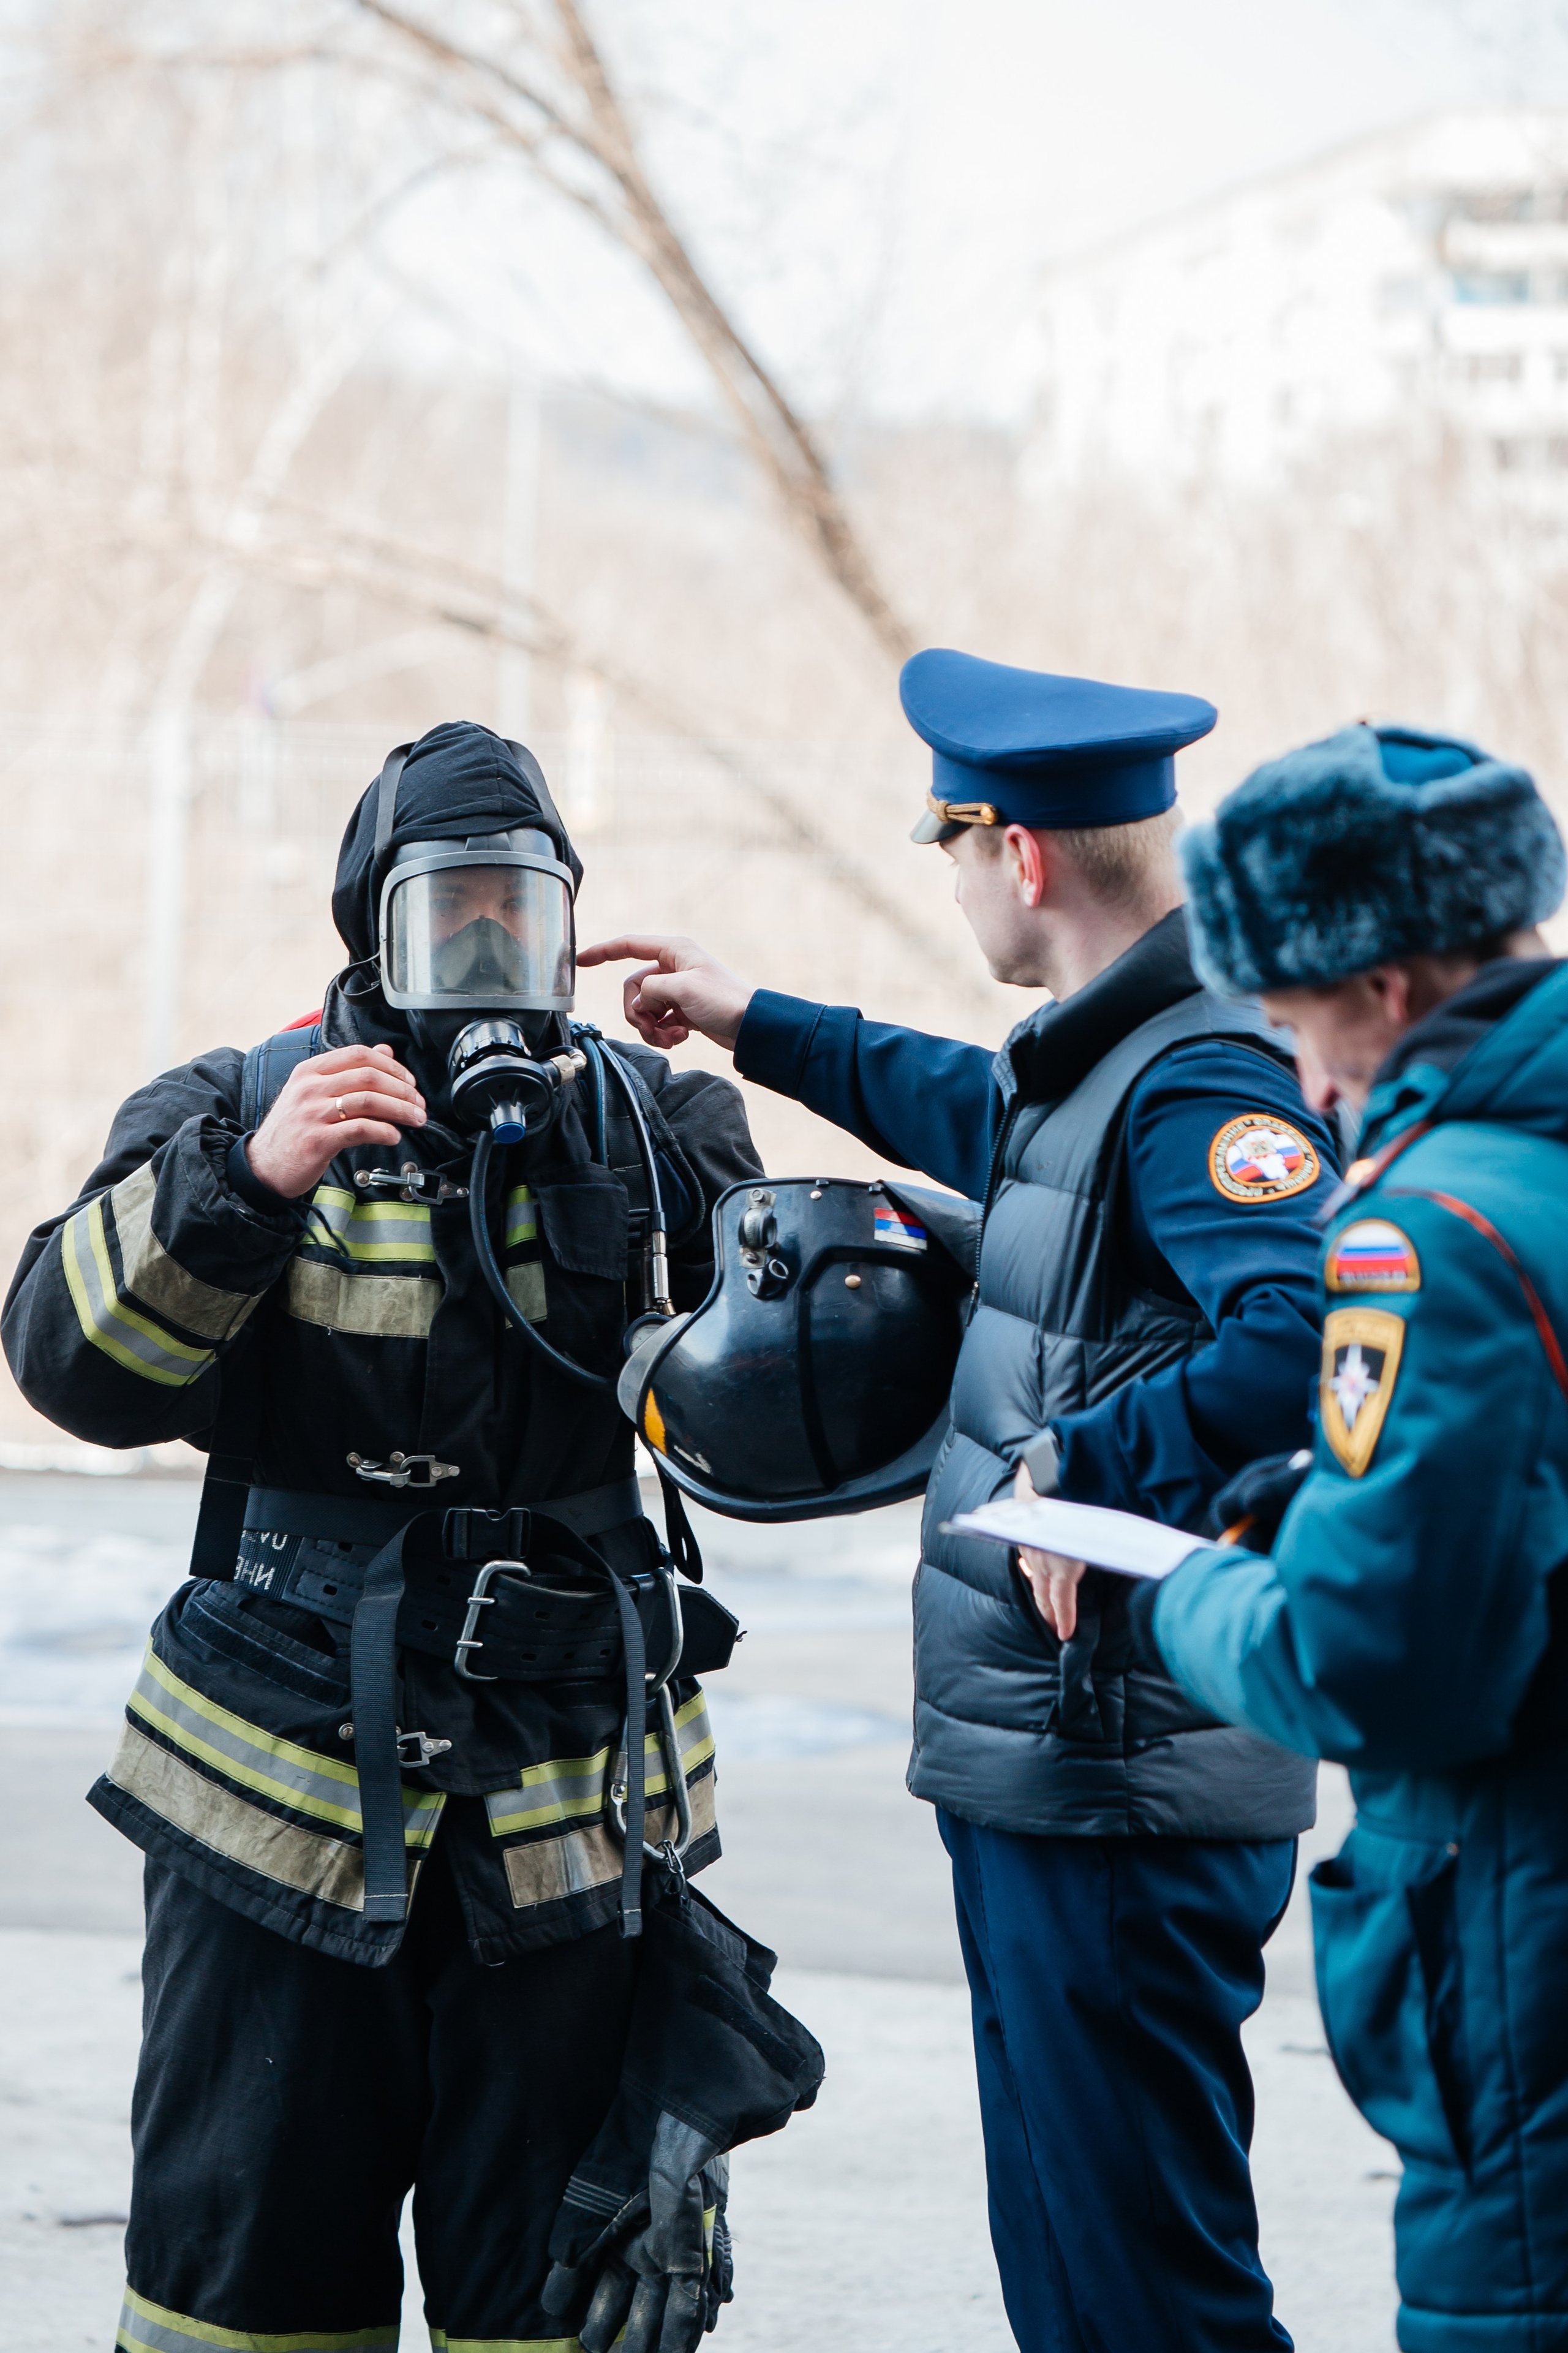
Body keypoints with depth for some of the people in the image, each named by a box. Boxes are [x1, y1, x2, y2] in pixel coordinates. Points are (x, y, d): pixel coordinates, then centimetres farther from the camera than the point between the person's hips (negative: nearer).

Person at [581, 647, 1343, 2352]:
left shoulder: (1200, 1082, -18)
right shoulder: (1091, 1068, 13)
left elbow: (1306, 1338, -35)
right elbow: (983, 1120, 38)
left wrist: (1080, 1463, -25)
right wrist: (757, 1028, 46)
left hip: (1128, 1796, -10)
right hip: (1039, 1770, 10)